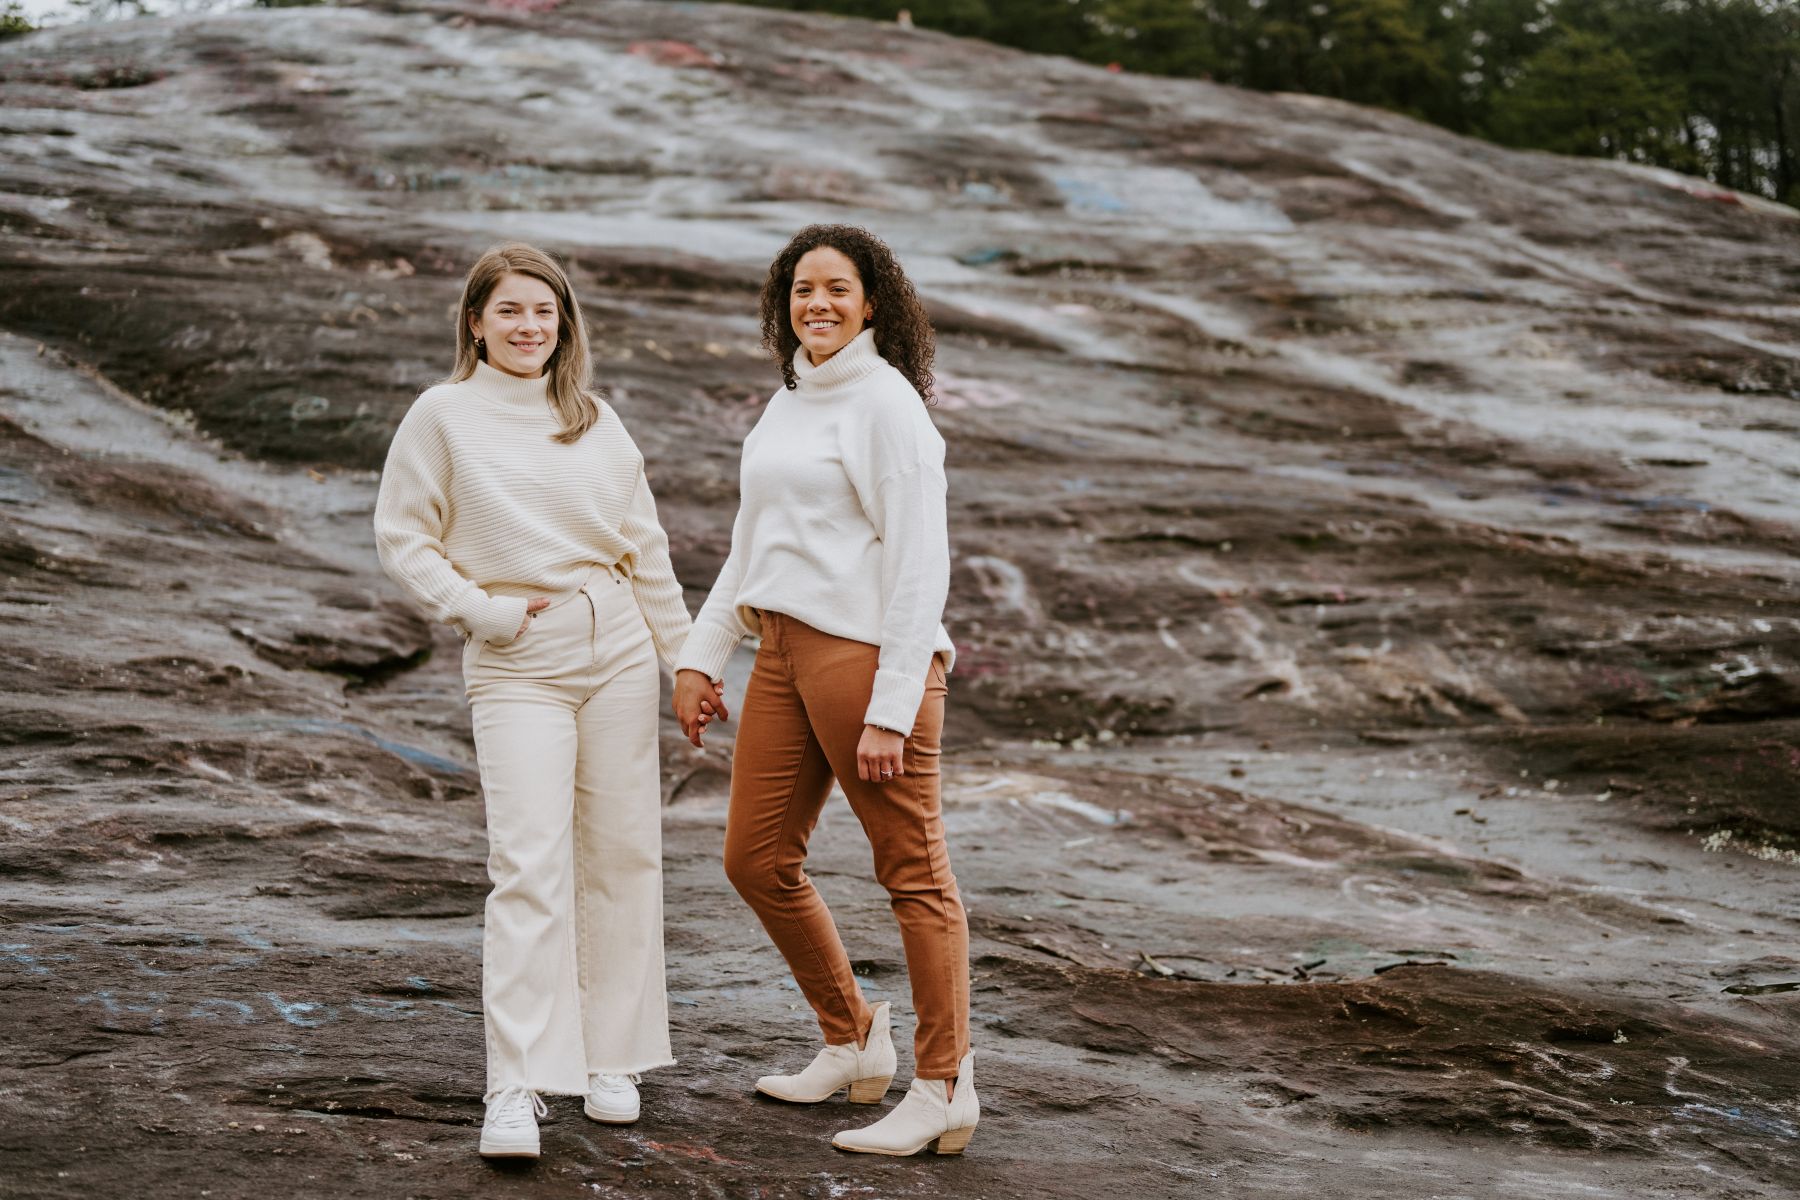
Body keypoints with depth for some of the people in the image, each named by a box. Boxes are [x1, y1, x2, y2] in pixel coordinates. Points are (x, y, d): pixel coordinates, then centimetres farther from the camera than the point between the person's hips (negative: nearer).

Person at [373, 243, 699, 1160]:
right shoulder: (445, 416, 0)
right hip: (518, 666, -4)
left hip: (618, 650, 4)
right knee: (529, 867, -12)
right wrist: (482, 610, -8)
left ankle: (608, 1058, 20)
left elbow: (645, 549, 15)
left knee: (620, 854, 6)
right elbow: (401, 537, 2)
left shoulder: (595, 420, 11)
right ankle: (515, 1091, -10)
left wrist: (685, 658, 15)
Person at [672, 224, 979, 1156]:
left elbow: (919, 564, -14)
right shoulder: (789, 402, 17)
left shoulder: (885, 403, -9)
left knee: (913, 871, -2)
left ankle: (944, 1089, 5)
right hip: (784, 655, 9)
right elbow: (753, 545, 23)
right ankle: (853, 1043, 28)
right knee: (756, 860, 12)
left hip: (866, 652, -9)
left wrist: (890, 709, -19)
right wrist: (701, 654, 17)